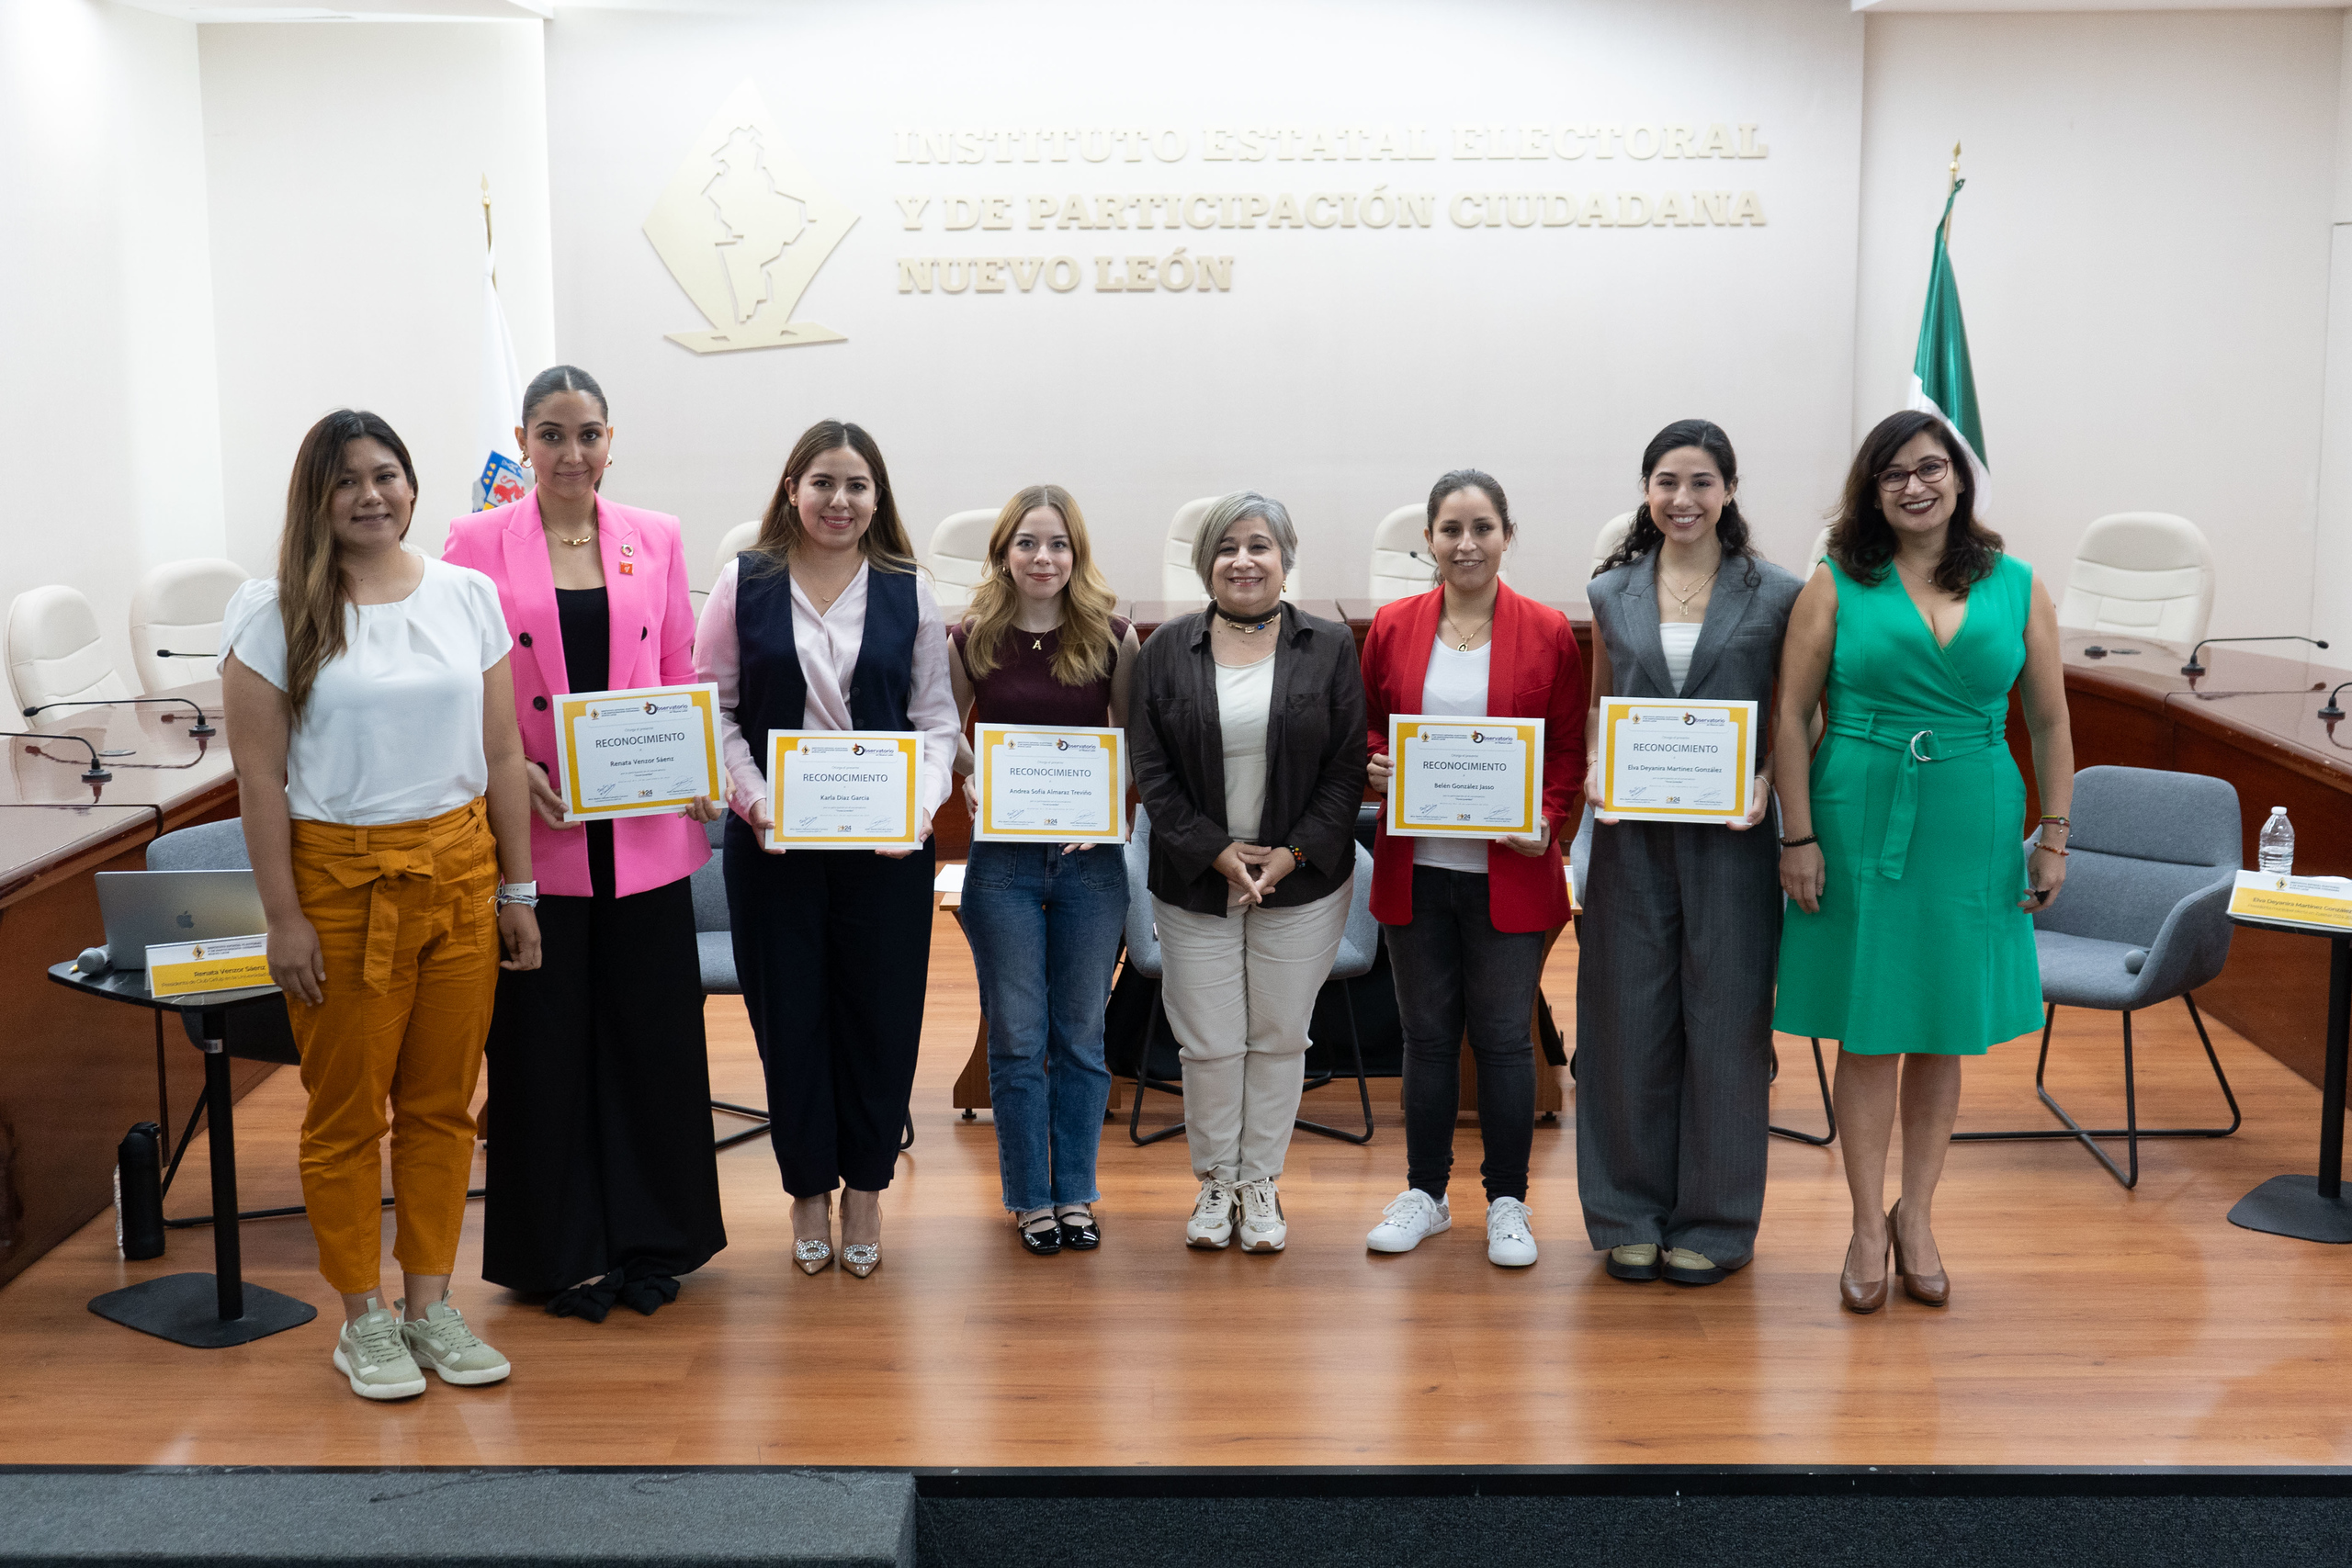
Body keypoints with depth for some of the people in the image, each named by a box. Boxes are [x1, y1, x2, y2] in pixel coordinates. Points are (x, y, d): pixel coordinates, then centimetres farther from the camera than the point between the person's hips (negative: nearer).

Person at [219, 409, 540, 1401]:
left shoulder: (468, 596, 5)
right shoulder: (274, 614, -4)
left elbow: (502, 754, 8)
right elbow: (261, 776, -7)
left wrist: (516, 890, 8)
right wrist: (282, 917, -10)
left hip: (459, 873, 3)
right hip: (340, 881, -3)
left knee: (442, 1103, 9)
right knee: (347, 1112, 6)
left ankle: (429, 1305, 23)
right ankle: (363, 1321, 20)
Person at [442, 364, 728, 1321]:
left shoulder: (654, 540, 8)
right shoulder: (478, 543, 0)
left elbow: (681, 675, 11)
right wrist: (508, 770, -14)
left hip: (643, 834, 2)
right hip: (533, 834, -2)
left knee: (652, 1032, 7)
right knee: (545, 1043, 6)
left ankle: (650, 1241, 23)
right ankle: (562, 1254, 20)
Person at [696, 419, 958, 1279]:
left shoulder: (909, 594, 5)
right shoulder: (744, 584, 3)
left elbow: (937, 719, 6)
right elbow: (712, 707, 3)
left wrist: (921, 803, -11)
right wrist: (753, 799, -11)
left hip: (886, 844, 1)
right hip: (772, 841, 0)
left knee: (880, 1012, 5)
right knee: (789, 1013, 6)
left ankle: (864, 1188, 23)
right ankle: (808, 1190, 23)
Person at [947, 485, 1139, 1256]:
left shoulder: (1111, 637, -1)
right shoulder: (971, 640, -1)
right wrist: (969, 783, -8)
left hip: (1091, 858, 0)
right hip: (1002, 859, 0)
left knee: (1081, 1033, 9)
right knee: (1016, 1038, 6)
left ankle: (1076, 1192, 22)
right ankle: (1030, 1198, 19)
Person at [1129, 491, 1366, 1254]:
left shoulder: (1329, 647, 1)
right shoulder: (1167, 649, 2)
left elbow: (1347, 768, -1)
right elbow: (1152, 769, -1)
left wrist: (1291, 855, -11)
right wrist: (1217, 853, -10)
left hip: (1302, 881, 0)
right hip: (1195, 883, 0)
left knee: (1279, 1037, 8)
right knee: (1208, 1043, 3)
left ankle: (1261, 1181, 24)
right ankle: (1215, 1182, 22)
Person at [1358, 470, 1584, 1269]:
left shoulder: (1547, 632, 0)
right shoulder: (1392, 627, 5)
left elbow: (1570, 747, 4)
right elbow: (1365, 727, 13)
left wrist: (1551, 821, -11)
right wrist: (1375, 764, -8)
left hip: (1510, 870, -2)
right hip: (1415, 869, 2)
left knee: (1504, 1037, 5)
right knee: (1426, 1035, 11)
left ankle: (1507, 1202, 19)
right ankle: (1425, 1192, 25)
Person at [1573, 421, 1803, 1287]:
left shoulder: (1776, 595, 0)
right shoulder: (1612, 592, 8)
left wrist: (1768, 779, -13)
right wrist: (1594, 768, -2)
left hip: (1729, 835, -2)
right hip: (1631, 835, 2)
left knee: (1724, 1020, 3)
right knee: (1630, 1018, 7)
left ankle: (1714, 1220, 18)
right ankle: (1631, 1215, 20)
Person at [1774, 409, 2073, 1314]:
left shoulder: (2018, 589, 5)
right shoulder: (1837, 588, -1)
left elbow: (2049, 722, 9)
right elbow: (1789, 716, -2)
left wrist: (2054, 836, 4)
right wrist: (1798, 837, -8)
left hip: (1972, 830, 2)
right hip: (1860, 823, -2)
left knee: (1942, 1034, 9)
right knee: (1867, 1032, 3)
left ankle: (1917, 1217, 23)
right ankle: (1868, 1226, 14)